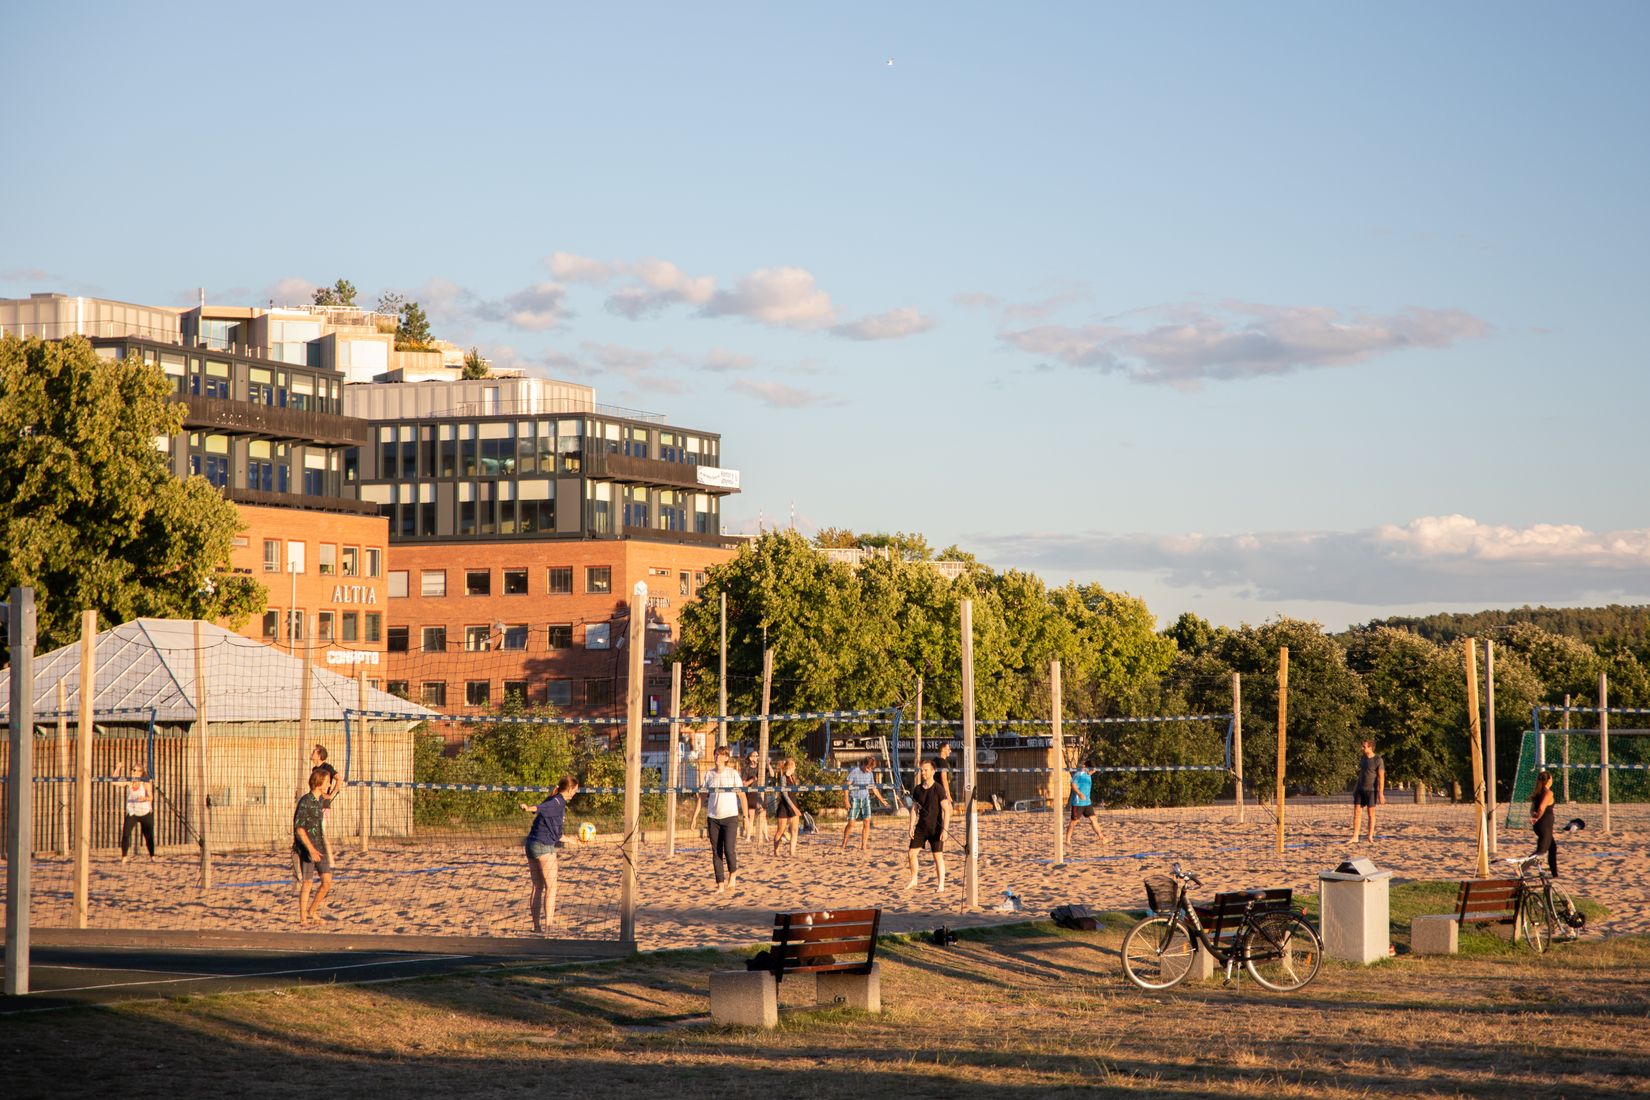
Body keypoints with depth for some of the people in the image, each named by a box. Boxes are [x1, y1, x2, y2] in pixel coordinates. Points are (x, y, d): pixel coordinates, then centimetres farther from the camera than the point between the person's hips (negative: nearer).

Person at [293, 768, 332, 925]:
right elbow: (299, 828, -19)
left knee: (327, 881, 0)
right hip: (306, 848, -7)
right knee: (306, 882, -1)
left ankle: (312, 911, 15)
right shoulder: (305, 801, -14)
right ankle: (303, 918, 8)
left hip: (319, 847, 7)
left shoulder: (319, 800, 12)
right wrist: (311, 849, -25)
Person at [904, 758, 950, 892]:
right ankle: (914, 879, 24)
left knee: (938, 856, -4)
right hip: (921, 827, 5)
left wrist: (945, 830, -18)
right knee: (911, 853, 5)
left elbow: (946, 810, -13)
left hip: (935, 828, -5)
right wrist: (911, 827, 3)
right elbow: (914, 809, 11)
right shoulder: (917, 790, 4)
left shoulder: (938, 789, -11)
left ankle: (941, 885, 4)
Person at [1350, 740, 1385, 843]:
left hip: (1371, 790, -6)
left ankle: (1370, 837, 11)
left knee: (1370, 813, 0)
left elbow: (1381, 777, -15)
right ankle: (1355, 837, -1)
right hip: (1360, 789, 6)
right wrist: (1355, 788, 17)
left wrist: (1381, 794, -20)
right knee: (1356, 812, -2)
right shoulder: (1362, 759, 9)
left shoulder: (1378, 761, -12)